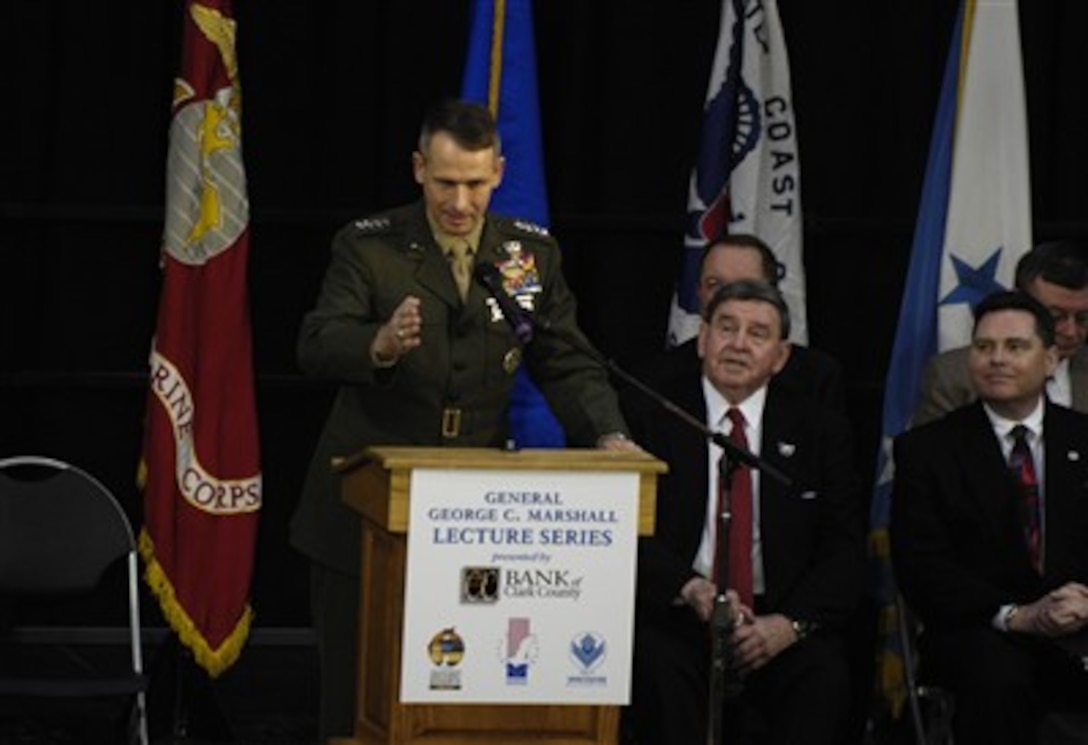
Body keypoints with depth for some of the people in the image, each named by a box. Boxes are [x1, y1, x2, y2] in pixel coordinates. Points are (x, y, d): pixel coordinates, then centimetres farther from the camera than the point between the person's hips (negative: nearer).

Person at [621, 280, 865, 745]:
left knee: (825, 676, -30)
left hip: (777, 621, 1)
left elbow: (846, 550, 5)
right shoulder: (649, 413, 8)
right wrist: (691, 589, -20)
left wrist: (792, 621, -13)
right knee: (659, 666, -35)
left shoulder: (820, 431, 12)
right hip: (675, 617, -1)